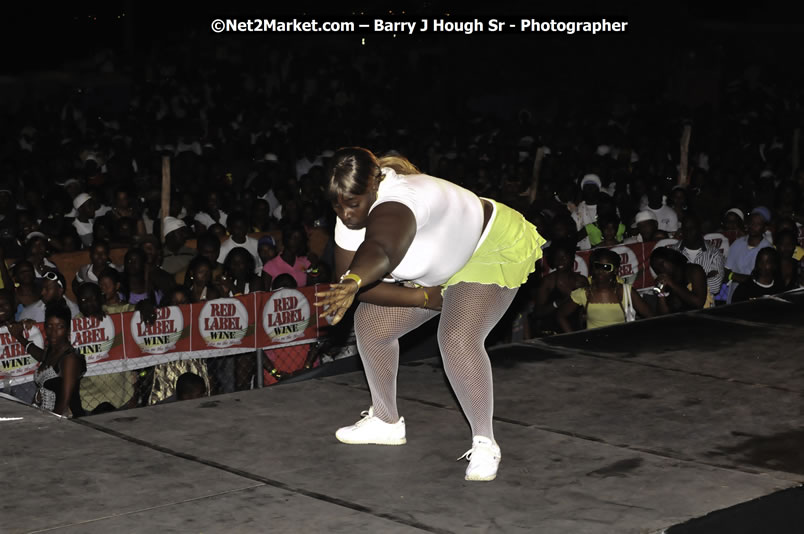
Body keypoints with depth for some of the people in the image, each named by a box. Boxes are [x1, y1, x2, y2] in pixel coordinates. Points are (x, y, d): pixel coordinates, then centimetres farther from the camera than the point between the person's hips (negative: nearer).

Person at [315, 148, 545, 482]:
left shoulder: (394, 205, -41)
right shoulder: (350, 216, -15)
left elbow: (379, 251, -63)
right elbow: (346, 276, -16)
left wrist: (352, 282, -84)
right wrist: (423, 297, -25)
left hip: (491, 251, -9)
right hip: (436, 271, 9)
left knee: (457, 341, -30)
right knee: (370, 322, 4)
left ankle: (484, 444, -14)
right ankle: (386, 421, 24)